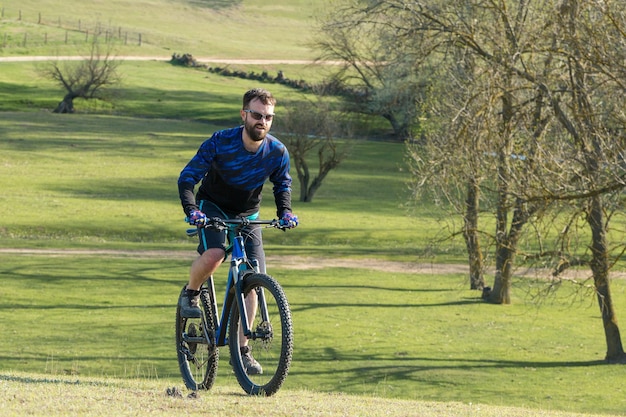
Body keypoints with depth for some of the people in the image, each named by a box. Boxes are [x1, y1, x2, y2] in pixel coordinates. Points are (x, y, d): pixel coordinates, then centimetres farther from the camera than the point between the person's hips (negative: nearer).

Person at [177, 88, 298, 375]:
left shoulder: (277, 153, -15)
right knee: (214, 254, -33)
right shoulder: (220, 143, -24)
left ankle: (242, 348, 1)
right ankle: (190, 293, -1)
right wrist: (192, 210, -38)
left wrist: (285, 212, -15)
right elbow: (187, 178, -22)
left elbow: (282, 185, 5)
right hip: (212, 206, -3)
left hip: (247, 216, 3)